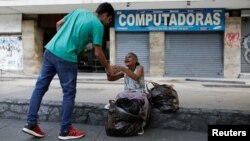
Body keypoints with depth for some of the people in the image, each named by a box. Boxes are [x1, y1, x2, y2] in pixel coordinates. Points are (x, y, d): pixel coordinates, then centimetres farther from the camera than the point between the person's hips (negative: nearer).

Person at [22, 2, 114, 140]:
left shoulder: (78, 11, 18)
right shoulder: (98, 25, -2)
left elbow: (58, 24, 23)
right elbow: (98, 53, -3)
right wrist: (108, 68, 12)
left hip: (50, 50, 7)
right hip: (66, 58, -7)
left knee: (40, 87, 11)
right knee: (69, 93, 5)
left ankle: (31, 123, 18)